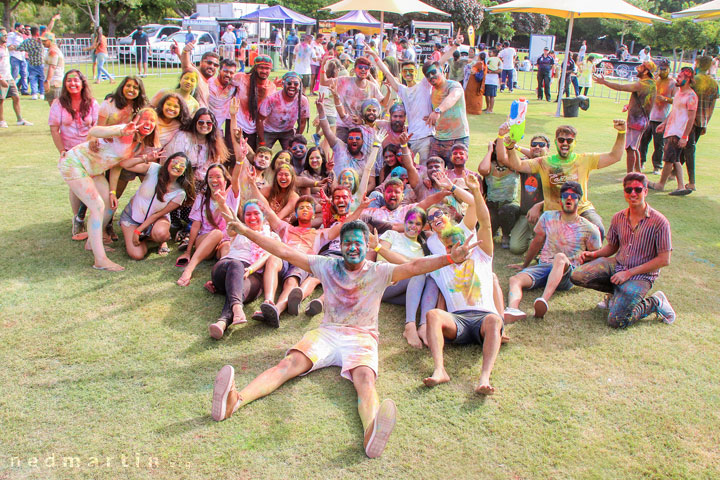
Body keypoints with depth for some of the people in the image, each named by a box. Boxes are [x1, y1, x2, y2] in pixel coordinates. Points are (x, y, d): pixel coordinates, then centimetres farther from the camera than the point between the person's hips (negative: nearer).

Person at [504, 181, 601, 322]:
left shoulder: (589, 229, 8)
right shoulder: (548, 217, 16)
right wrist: (525, 265, 34)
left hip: (567, 273, -3)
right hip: (542, 266, 3)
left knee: (560, 257, -40)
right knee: (515, 279, -28)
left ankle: (544, 301, -60)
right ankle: (512, 309, -60)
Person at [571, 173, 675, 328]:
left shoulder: (659, 222, -12)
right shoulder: (618, 218, 2)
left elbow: (664, 260, -12)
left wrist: (629, 273, -16)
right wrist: (593, 254, -5)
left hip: (641, 275, -5)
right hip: (616, 265, 5)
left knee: (616, 321, -22)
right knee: (577, 276, -19)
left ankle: (654, 302, 6)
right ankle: (620, 292, 5)